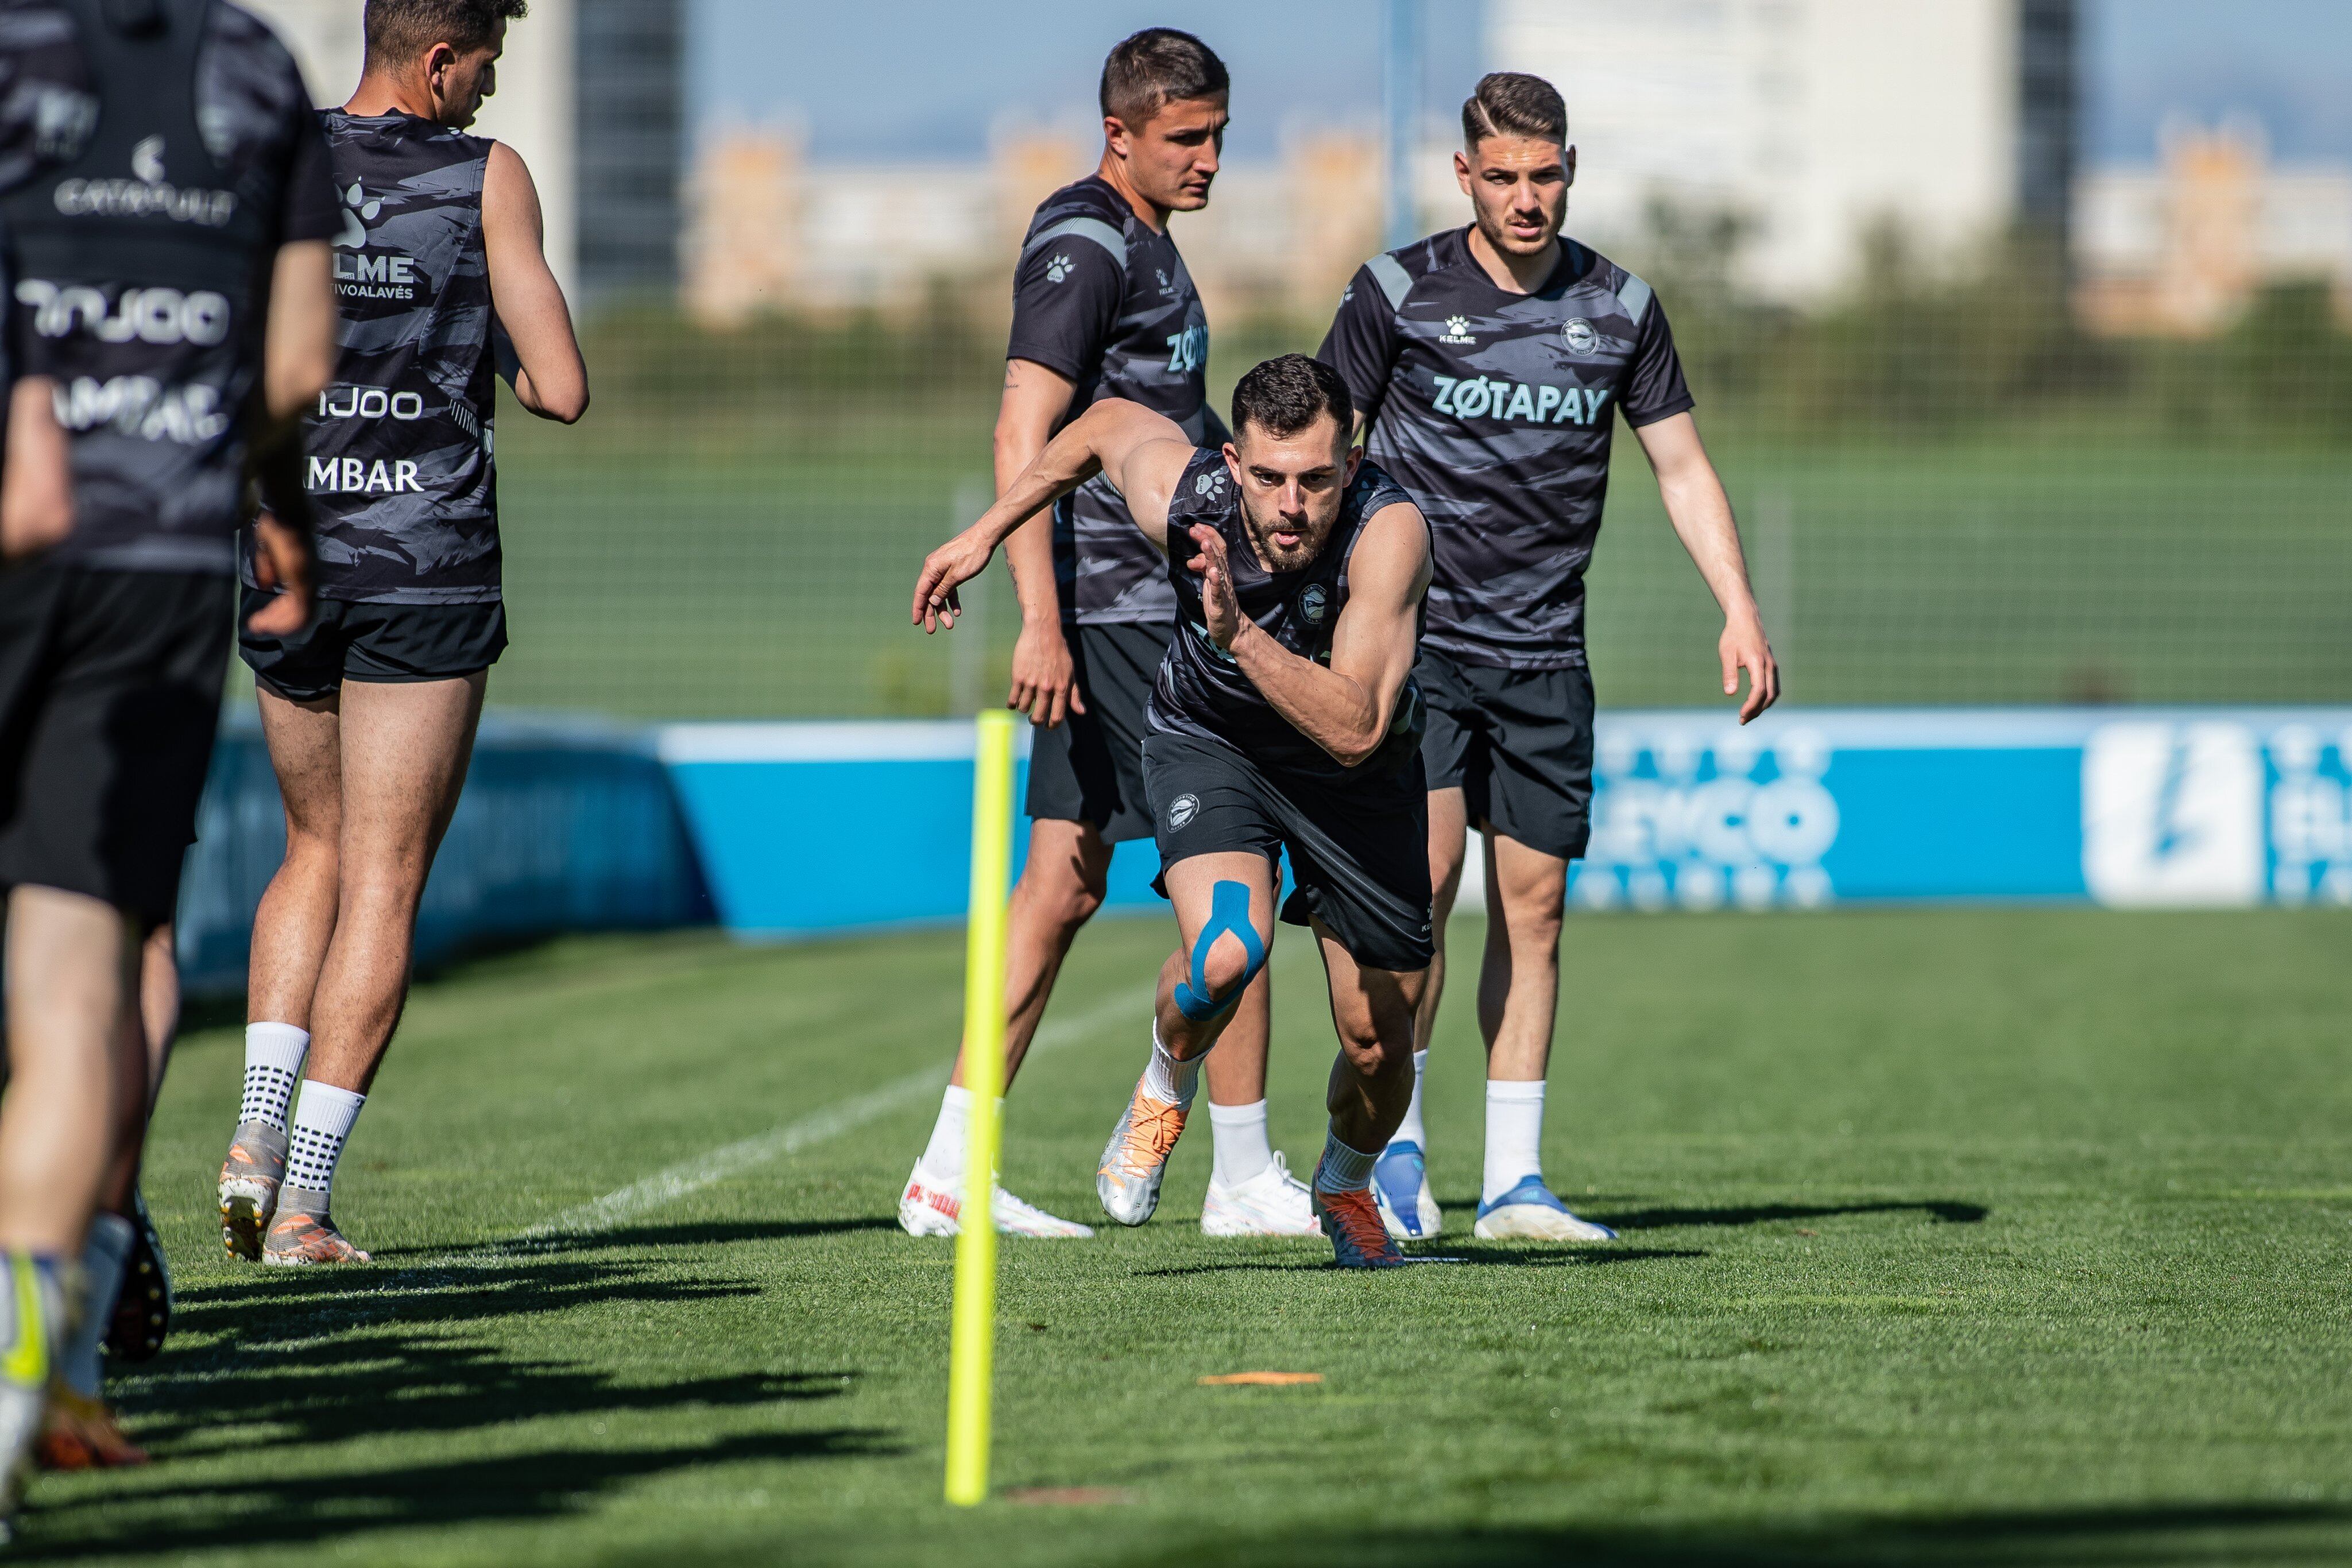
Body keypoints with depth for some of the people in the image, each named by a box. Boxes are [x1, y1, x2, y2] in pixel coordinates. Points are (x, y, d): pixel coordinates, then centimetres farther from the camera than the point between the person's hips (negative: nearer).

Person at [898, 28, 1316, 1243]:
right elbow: (1021, 435, -21)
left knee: (1061, 883, 8)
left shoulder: (1138, 240, 19)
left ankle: (950, 1173, 7)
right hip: (1121, 607, -10)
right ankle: (1244, 1180, 1)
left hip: (1150, 597, 10)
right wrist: (1040, 620, -27)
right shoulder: (1081, 246, -13)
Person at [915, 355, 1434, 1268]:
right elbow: (1108, 422, -3)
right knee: (1224, 952, -30)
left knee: (1377, 1046, 2)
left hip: (1352, 778, 0)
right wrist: (986, 534, 5)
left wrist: (1240, 634, -53)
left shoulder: (1390, 532, -37)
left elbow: (1354, 730, -44)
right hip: (1209, 740, 0)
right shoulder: (1181, 498, -29)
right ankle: (1166, 1090, 5)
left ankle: (1346, 1186, 38)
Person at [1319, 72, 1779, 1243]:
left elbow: (1681, 464, 12)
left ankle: (1513, 1180, 7)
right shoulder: (1398, 292, -2)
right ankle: (1394, 1149, -8)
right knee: (1423, 873, -17)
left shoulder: (1619, 307, 6)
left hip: (1544, 652, 3)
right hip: (1415, 632, -3)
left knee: (1532, 904, 2)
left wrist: (1739, 610, 2)